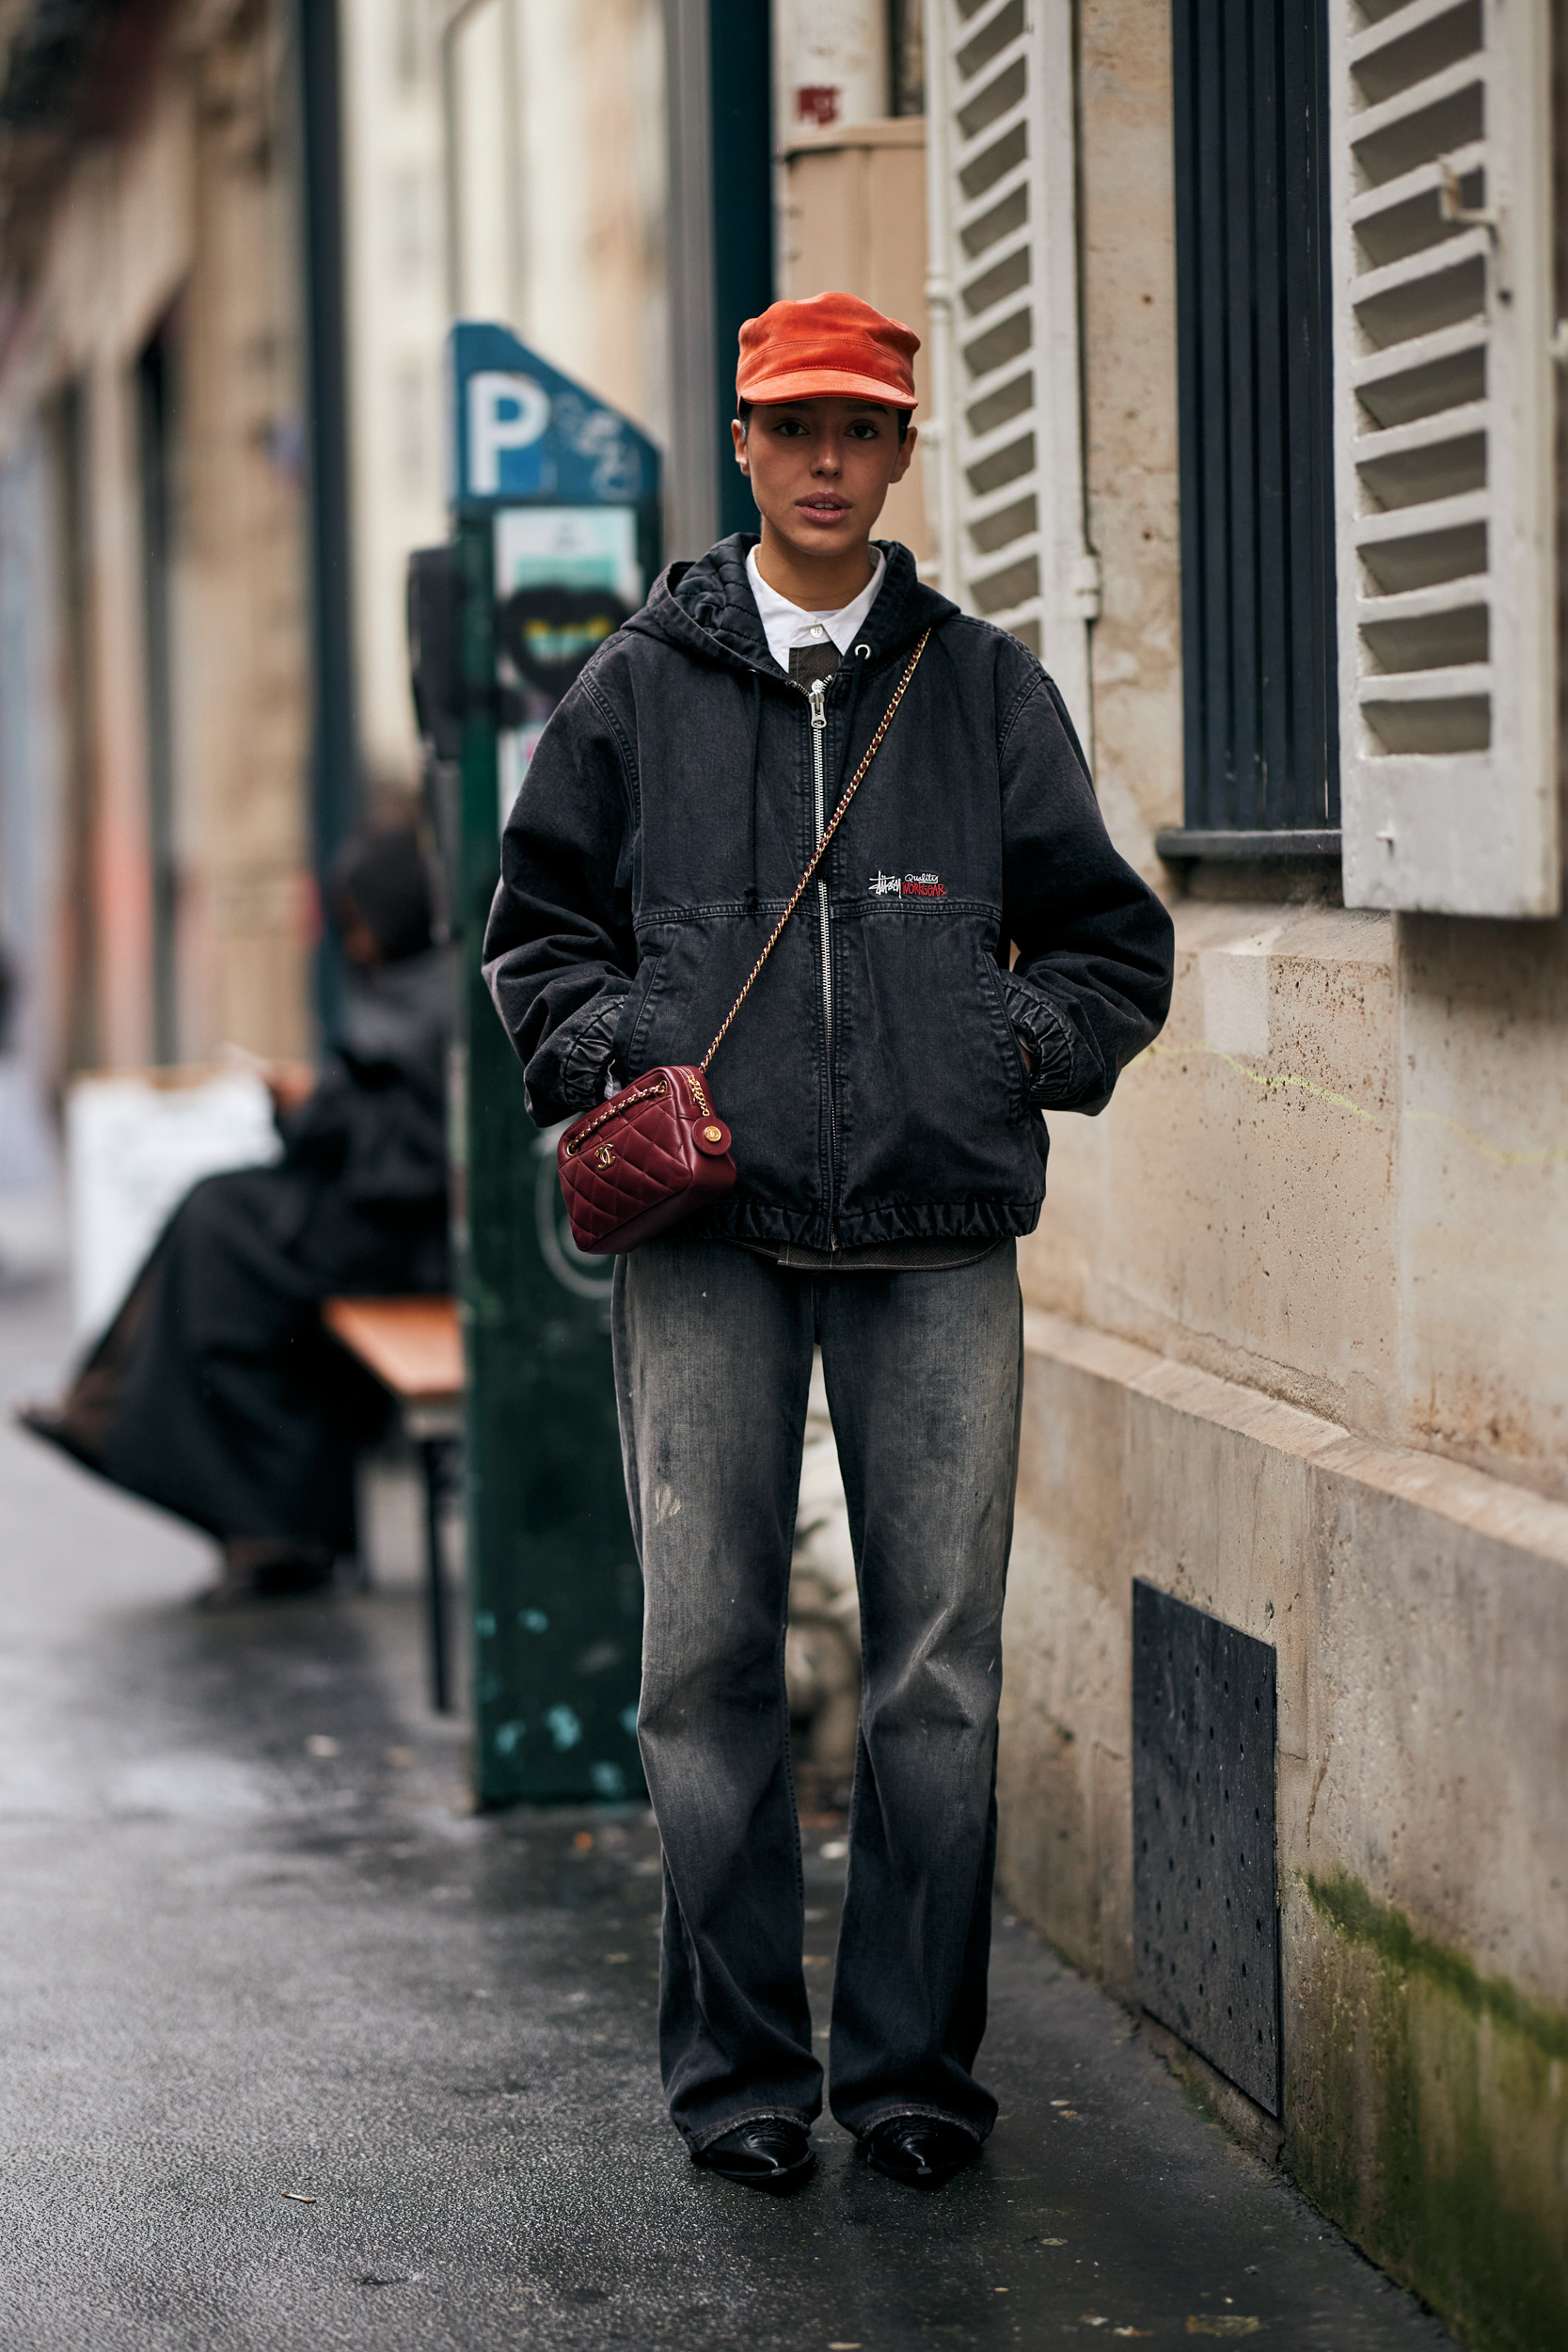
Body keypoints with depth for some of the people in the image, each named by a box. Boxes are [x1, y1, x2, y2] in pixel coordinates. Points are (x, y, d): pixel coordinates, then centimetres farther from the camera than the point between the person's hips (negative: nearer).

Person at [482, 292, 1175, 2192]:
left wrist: (1020, 1050, -1)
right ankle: (737, 2063, 10)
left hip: (937, 1241, 0)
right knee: (708, 1659, 0)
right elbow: (537, 923, 17)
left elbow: (1111, 940, 16)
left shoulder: (986, 688, 11)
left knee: (939, 1663, 1)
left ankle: (912, 2060, 12)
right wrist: (607, 1059, 0)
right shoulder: (639, 690, 10)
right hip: (705, 1237, 0)